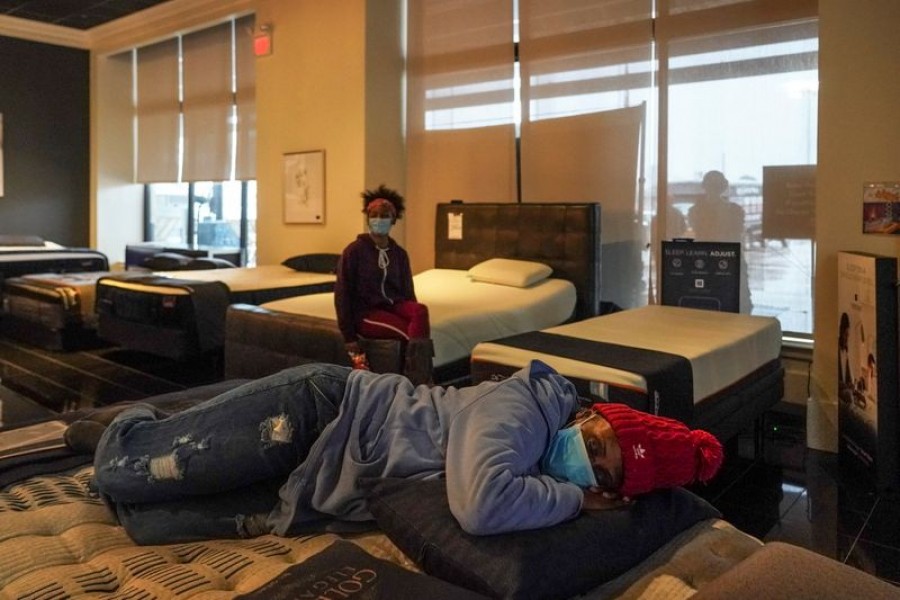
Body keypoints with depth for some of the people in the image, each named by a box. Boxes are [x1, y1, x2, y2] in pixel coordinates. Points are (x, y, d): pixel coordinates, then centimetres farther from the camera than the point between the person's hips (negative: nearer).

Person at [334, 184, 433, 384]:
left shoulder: (399, 253, 9)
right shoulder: (354, 251, -5)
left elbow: (408, 291, 14)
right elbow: (343, 294, -6)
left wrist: (412, 313, -4)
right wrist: (350, 339, -10)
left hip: (394, 305, 5)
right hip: (366, 313, -5)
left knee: (421, 310, -31)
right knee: (415, 333, -31)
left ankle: (418, 380, -32)